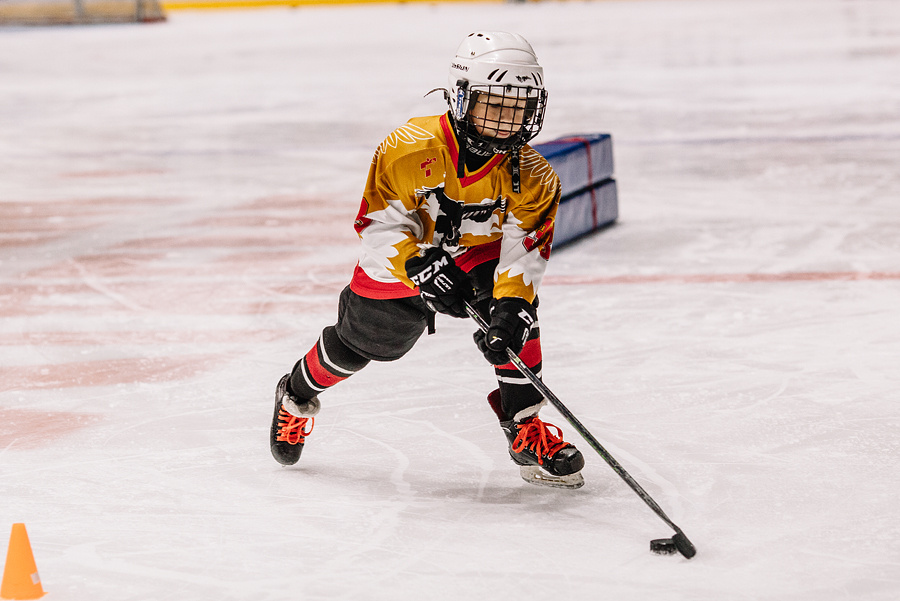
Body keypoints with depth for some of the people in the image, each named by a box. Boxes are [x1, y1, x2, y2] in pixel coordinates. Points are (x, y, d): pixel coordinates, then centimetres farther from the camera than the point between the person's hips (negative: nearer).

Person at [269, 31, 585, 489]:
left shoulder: (532, 176, -25)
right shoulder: (409, 148, -32)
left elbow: (524, 251, -26)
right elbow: (379, 221, -25)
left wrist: (512, 308, -42)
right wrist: (419, 268, -40)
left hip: (483, 253, 1)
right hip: (402, 256, -1)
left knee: (515, 310, -27)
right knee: (358, 343, 12)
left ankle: (525, 427, -14)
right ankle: (297, 396, 45)